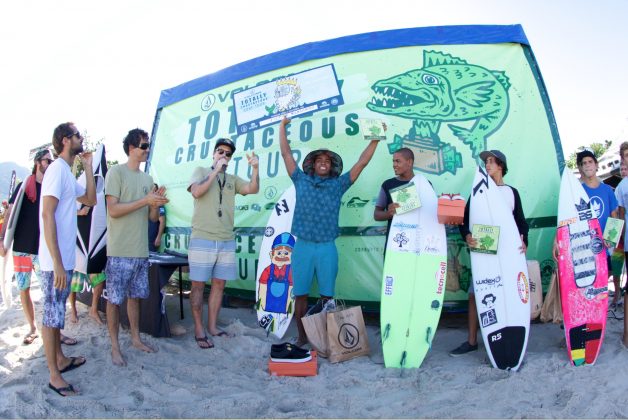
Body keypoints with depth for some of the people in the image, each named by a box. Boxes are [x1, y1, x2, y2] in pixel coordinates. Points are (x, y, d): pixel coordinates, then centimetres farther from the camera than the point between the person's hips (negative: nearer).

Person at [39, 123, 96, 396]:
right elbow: (47, 214, -22)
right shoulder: (57, 169, -15)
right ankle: (54, 376, 8)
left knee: (57, 312, 18)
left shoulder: (68, 173, 13)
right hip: (56, 261, -10)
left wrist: (88, 167, 10)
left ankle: (61, 360, 32)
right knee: (52, 314, -1)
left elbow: (91, 199, 19)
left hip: (65, 258, 10)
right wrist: (57, 263, -24)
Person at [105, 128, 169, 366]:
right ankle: (115, 347, 13)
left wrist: (157, 204, -8)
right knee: (115, 299, 2)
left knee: (135, 296, 15)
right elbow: (113, 210, -15)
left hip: (141, 250, 6)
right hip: (119, 251, -6)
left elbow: (153, 217, 13)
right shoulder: (116, 172, -6)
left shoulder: (147, 179, 13)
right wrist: (145, 200, -18)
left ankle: (136, 338, 28)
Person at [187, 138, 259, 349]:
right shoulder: (201, 171, 5)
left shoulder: (232, 179, 15)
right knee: (198, 285, 1)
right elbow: (196, 191, -13)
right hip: (202, 240, -4)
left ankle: (212, 326, 21)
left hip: (227, 242, 4)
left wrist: (255, 168, -13)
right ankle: (199, 330, 10)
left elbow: (253, 189, 1)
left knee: (219, 284, 9)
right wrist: (215, 170, -15)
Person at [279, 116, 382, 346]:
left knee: (327, 295, 5)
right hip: (302, 246, 0)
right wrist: (282, 126, 10)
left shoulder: (338, 185, 9)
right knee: (300, 294, 4)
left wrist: (375, 139, 1)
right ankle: (302, 337, 16)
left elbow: (361, 163, 6)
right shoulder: (301, 181, 9)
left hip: (327, 248, 0)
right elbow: (286, 154, 10)